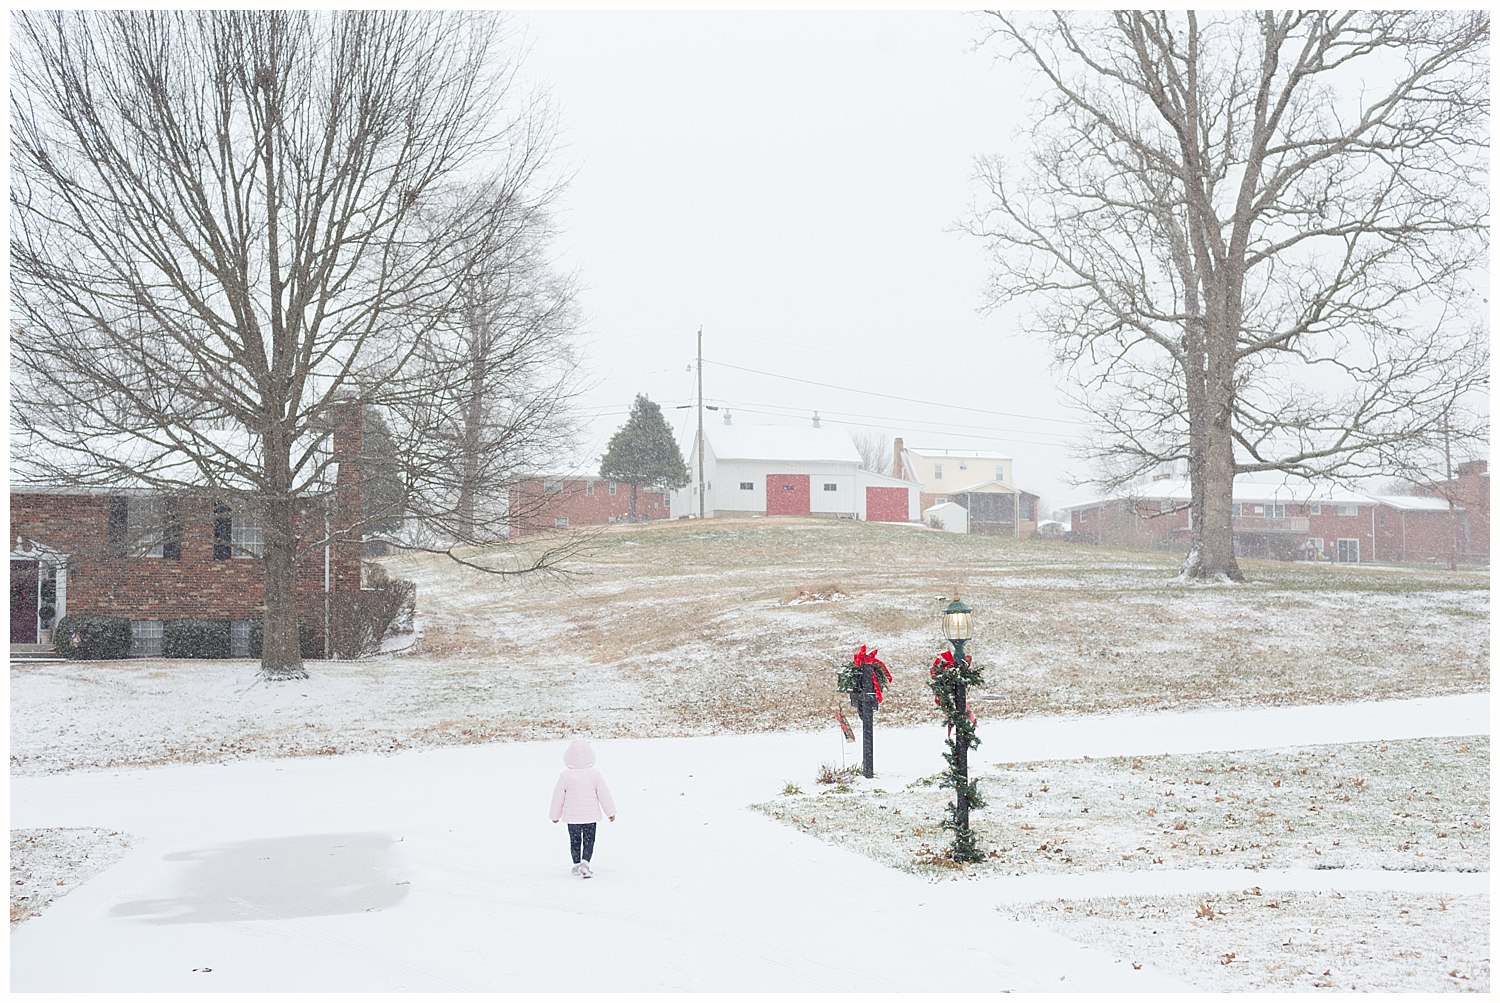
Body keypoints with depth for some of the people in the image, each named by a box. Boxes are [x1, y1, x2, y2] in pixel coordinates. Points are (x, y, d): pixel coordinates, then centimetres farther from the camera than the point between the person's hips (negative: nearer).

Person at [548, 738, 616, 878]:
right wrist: (610, 812, 6)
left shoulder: (566, 775, -8)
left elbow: (558, 796, -2)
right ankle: (585, 862, -13)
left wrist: (555, 815, 12)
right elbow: (604, 794, -4)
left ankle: (577, 865, 22)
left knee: (575, 842, 16)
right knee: (588, 842, 7)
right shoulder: (595, 774, -7)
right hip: (591, 816, 0)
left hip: (572, 817, 0)